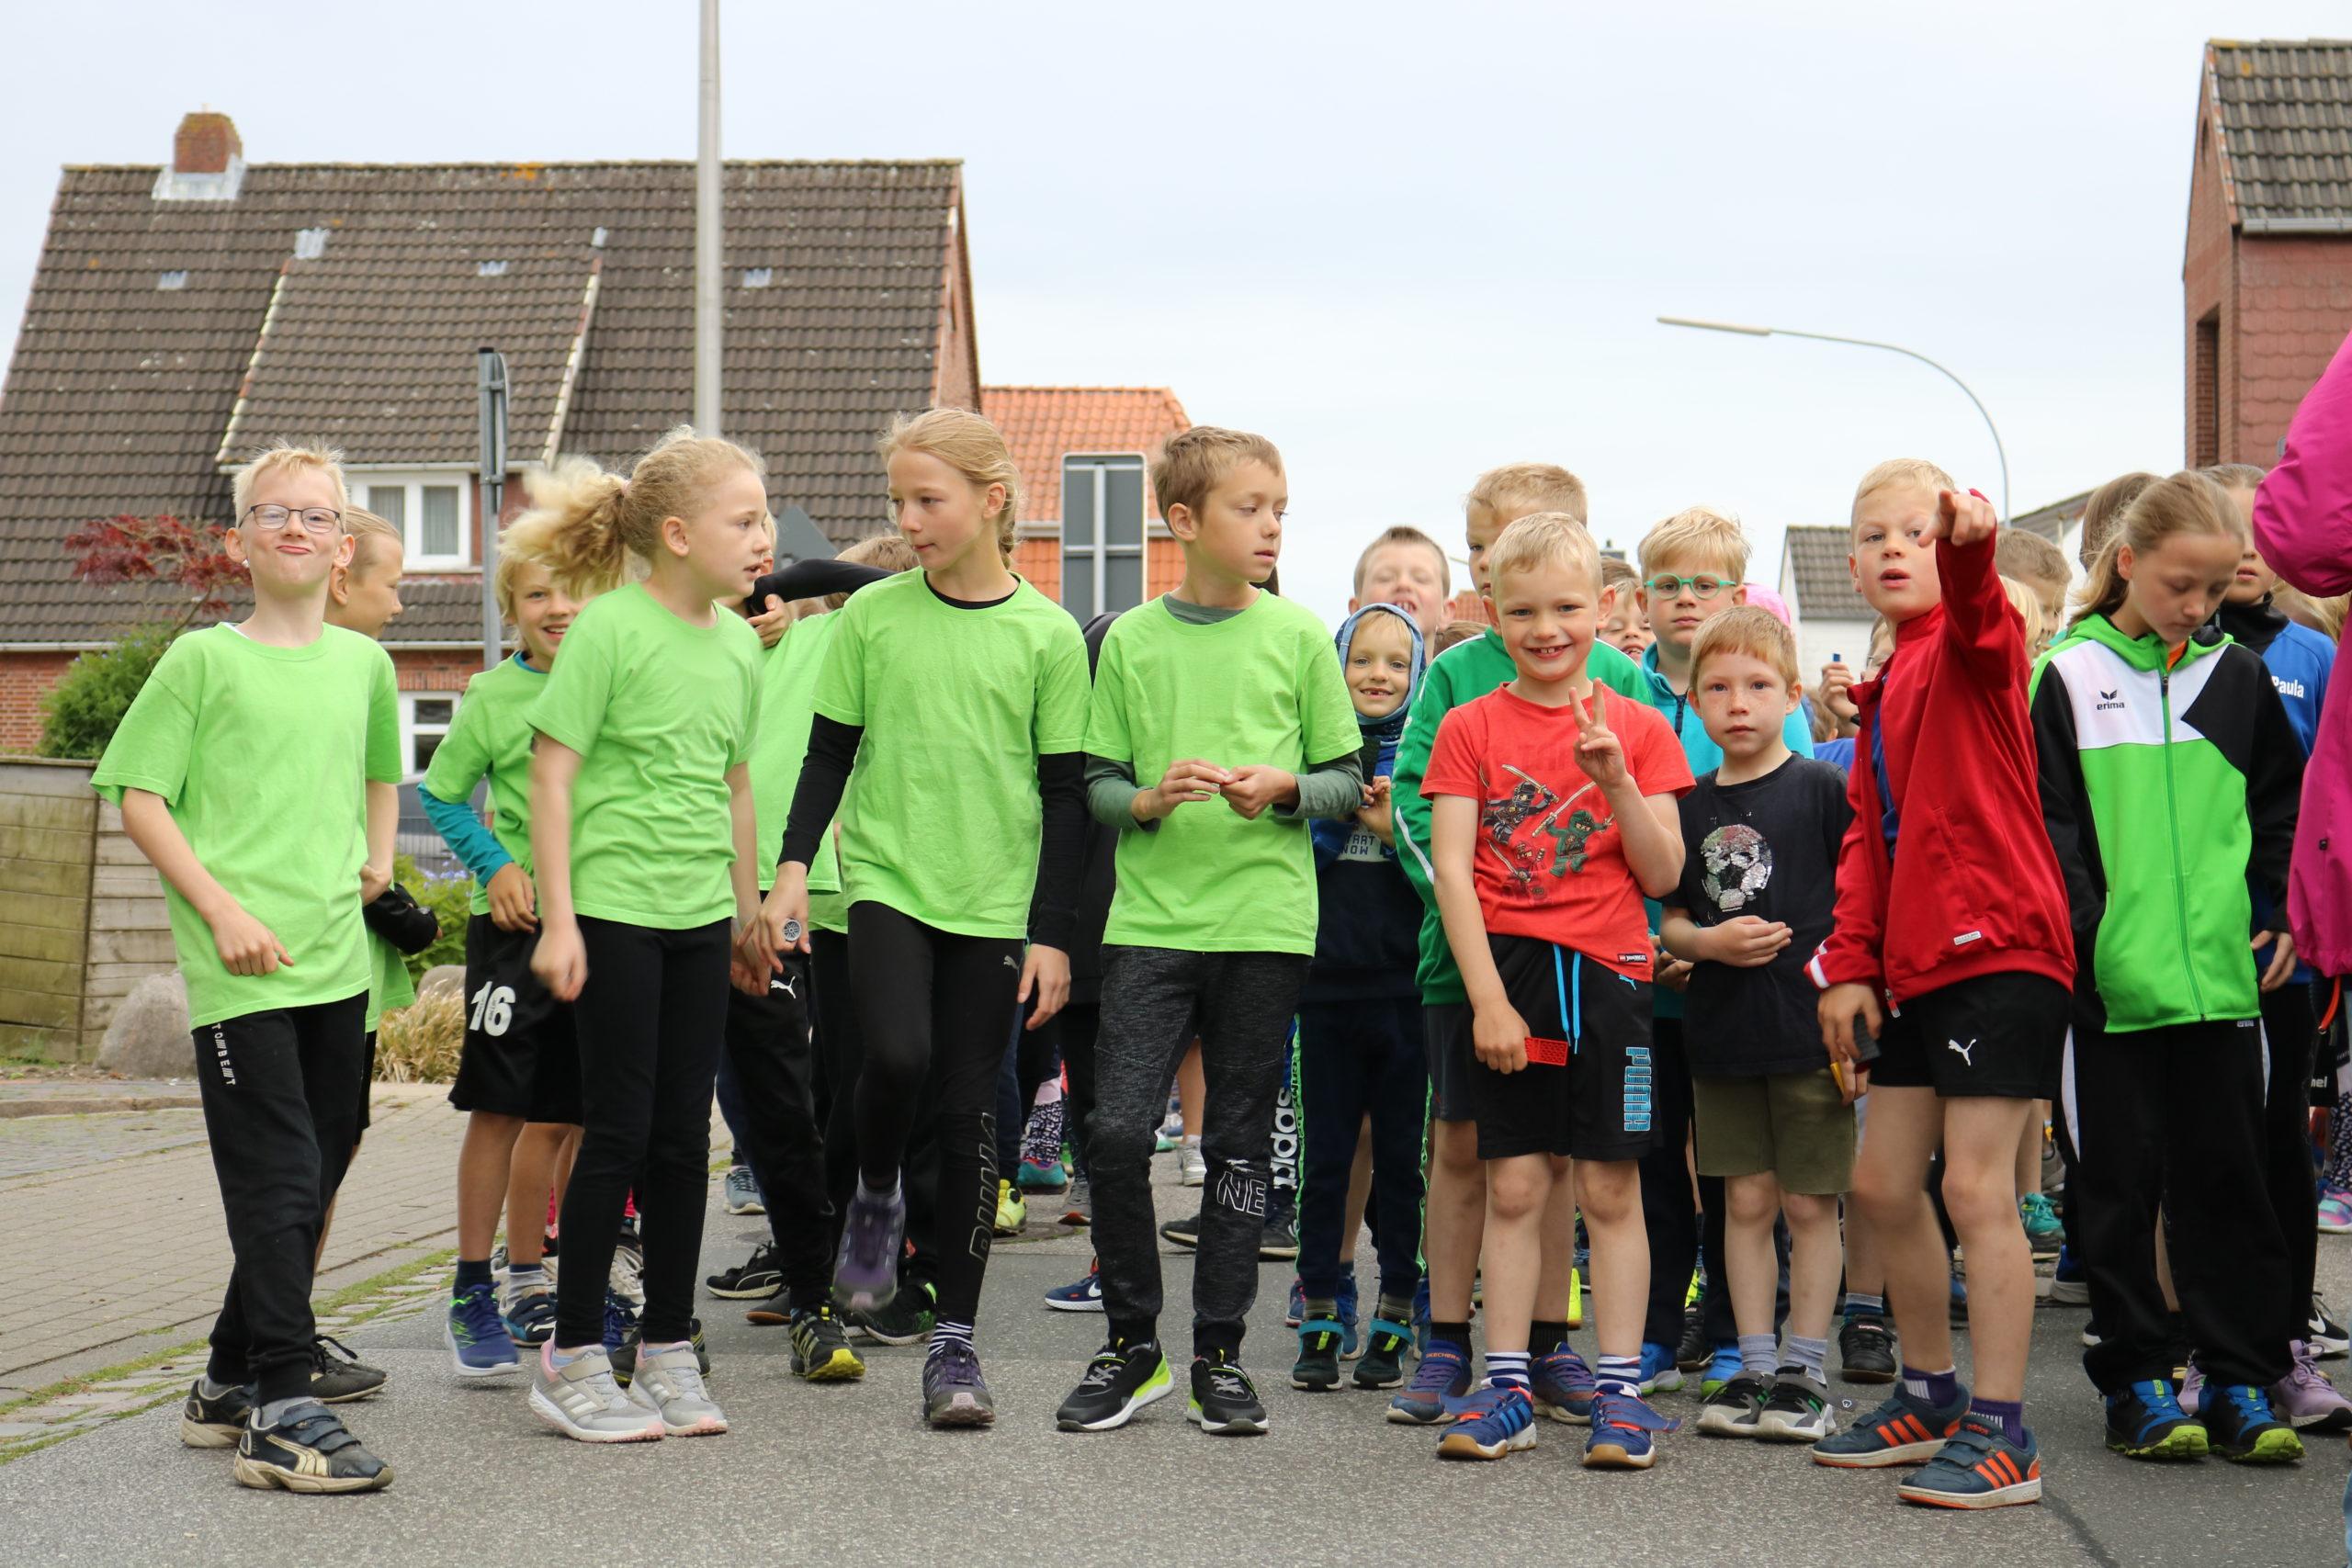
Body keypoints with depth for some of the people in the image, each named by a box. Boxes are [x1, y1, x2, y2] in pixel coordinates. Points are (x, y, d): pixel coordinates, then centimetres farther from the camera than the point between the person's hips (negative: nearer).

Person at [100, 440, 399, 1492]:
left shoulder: (363, 662, 12)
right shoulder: (203, 659, -2)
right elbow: (139, 799, -4)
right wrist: (223, 911, -13)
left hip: (340, 961, 6)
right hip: (240, 968, -6)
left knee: (312, 1183, 11)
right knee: (280, 1180, -11)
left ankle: (229, 1382, 25)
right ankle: (278, 1412, -7)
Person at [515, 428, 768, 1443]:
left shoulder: (737, 643, 9)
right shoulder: (610, 627, -11)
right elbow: (551, 772, -10)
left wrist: (750, 911, 21)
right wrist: (558, 917, -13)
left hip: (700, 917, 6)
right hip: (614, 911, -6)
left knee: (684, 1135, 8)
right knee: (619, 1132, -3)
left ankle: (668, 1350, 18)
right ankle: (571, 1360, 8)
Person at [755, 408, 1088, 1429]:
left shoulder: (1047, 634, 0)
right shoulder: (873, 616, 3)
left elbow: (1063, 794, 2)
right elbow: (829, 754, 10)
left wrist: (1051, 931, -1)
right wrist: (793, 867, 0)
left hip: (993, 901, 0)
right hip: (886, 882, 0)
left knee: (971, 1110, 1)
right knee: (897, 1053, -24)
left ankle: (955, 1337, 11)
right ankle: (876, 1198, 9)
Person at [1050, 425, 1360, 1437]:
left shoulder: (1299, 636, 5)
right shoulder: (1130, 640, 6)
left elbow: (1348, 781, 8)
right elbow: (1097, 784, 9)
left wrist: (1283, 787, -12)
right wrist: (1150, 799, -11)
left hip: (1265, 919, 0)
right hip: (1152, 917, 0)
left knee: (1239, 1142, 5)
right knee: (1116, 1132, -8)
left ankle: (1219, 1354, 16)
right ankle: (1131, 1344, 9)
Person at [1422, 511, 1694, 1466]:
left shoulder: (1637, 727, 5)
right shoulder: (1471, 726, 3)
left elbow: (1664, 876, 1)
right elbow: (1452, 869, -2)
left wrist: (1617, 782, -14)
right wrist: (1488, 997, -10)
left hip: (1608, 974, 0)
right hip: (1509, 969, 0)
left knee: (1610, 1187, 2)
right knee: (1513, 1186, 3)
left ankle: (1619, 1389, 9)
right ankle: (1507, 1387, 11)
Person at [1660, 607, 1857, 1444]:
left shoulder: (1823, 790, -4)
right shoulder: (1690, 804, 8)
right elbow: (1670, 922, 11)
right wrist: (1709, 941, -10)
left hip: (1809, 1030, -4)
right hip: (1722, 1031, 4)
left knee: (1809, 1206, 3)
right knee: (1746, 1203, 9)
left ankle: (1804, 1370, 12)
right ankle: (1754, 1366, 17)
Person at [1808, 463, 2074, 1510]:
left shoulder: (1971, 645, -5)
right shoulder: (1886, 689, 19)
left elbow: (1974, 612, -31)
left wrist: (1970, 543, -53)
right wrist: (1849, 963, 8)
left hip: (1998, 949, -9)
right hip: (1919, 962, 9)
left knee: (1975, 1186, -10)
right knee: (1884, 1184, 13)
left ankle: (2002, 1436, -5)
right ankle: (1931, 1397, 28)